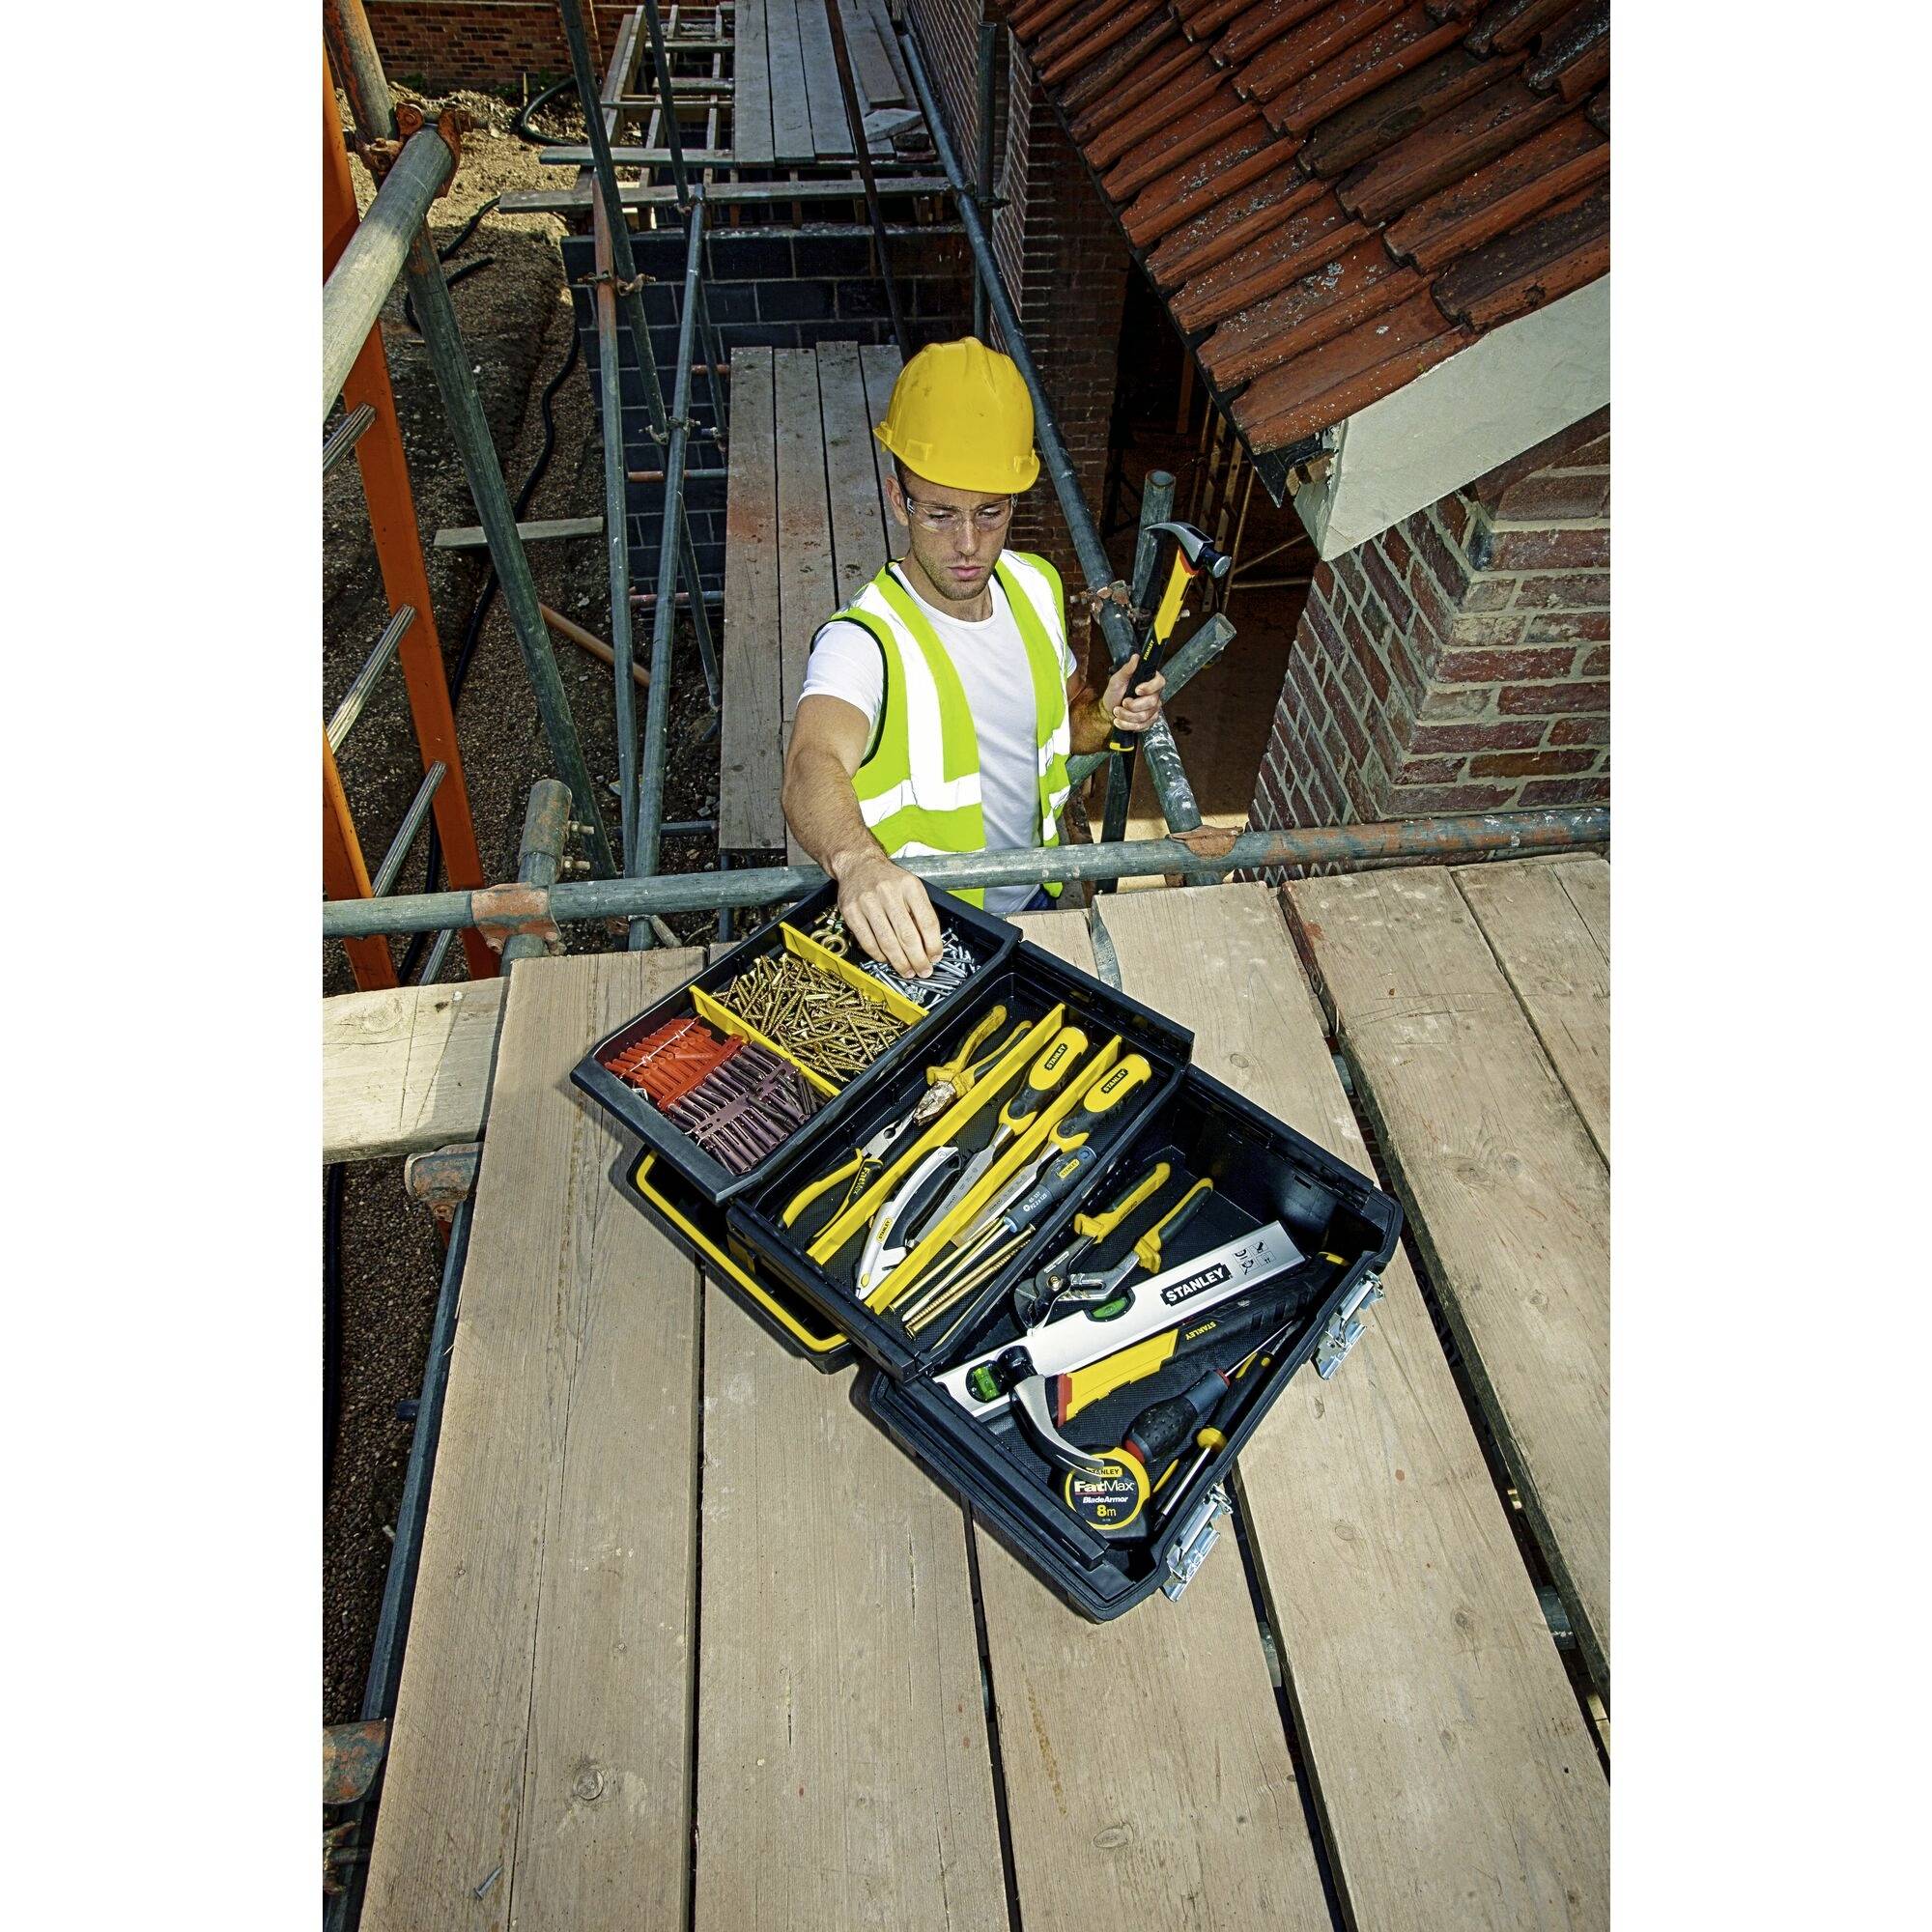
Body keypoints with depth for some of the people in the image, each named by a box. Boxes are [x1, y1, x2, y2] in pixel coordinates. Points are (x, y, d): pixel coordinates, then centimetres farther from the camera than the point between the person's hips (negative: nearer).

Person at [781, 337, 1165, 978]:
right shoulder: (864, 641, -31)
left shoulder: (1037, 587, -9)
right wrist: (857, 862, -74)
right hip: (920, 930, -5)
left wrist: (1107, 718, -16)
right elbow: (812, 769, -51)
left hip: (1035, 899, 6)